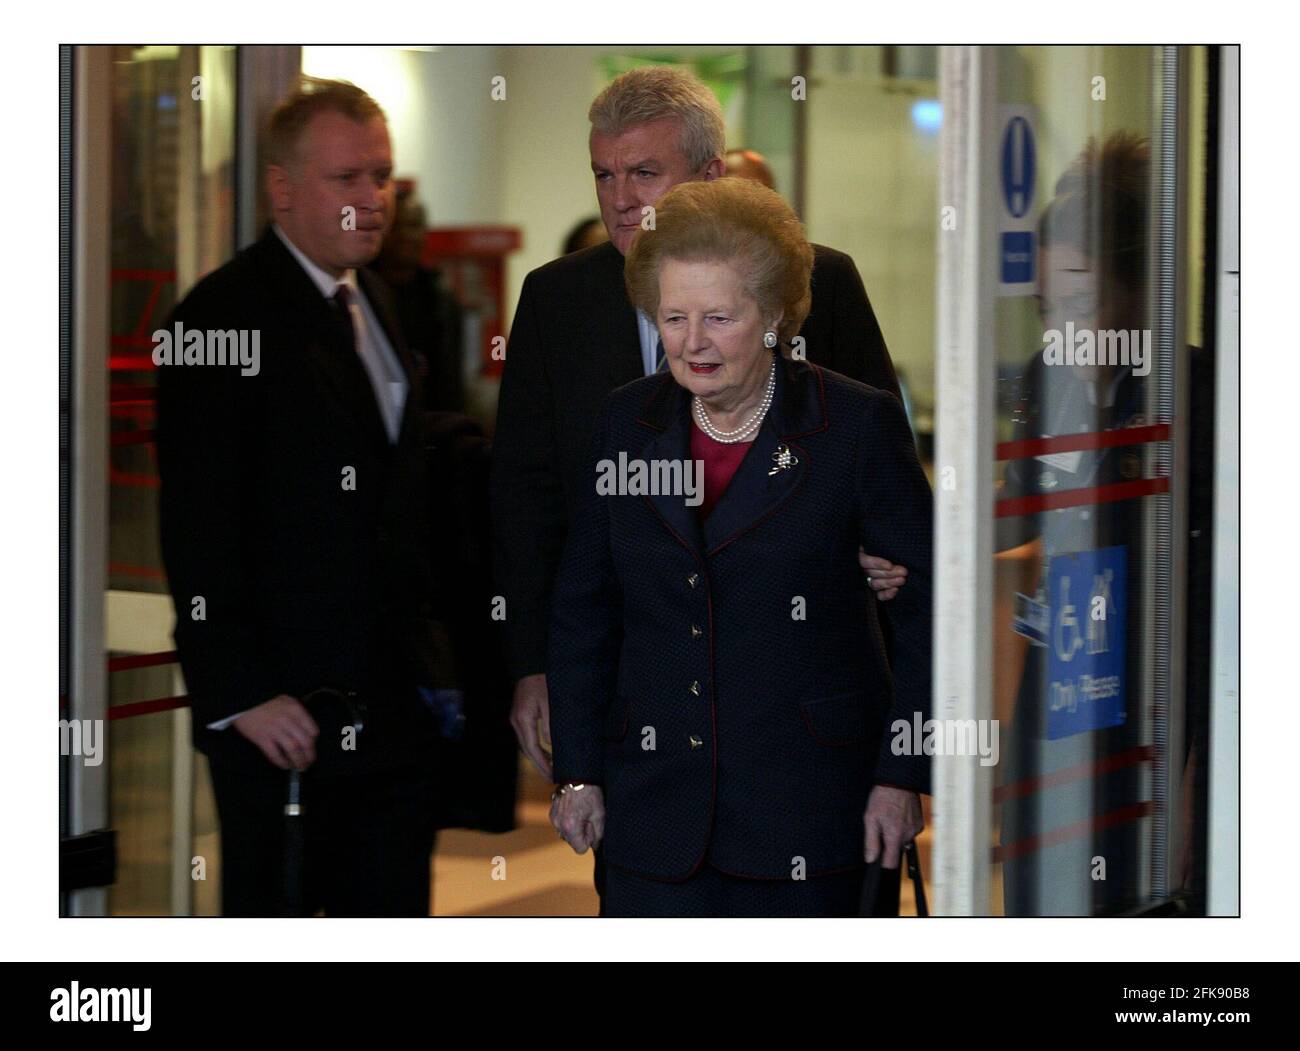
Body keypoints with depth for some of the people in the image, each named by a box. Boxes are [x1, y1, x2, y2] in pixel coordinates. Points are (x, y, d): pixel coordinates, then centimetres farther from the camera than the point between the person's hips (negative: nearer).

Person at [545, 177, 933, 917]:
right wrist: (578, 772, 9)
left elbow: (928, 605, -2)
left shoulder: (859, 426, -5)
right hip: (658, 800, 3)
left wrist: (903, 774, -5)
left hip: (806, 797, -2)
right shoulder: (628, 425, 6)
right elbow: (584, 611, 12)